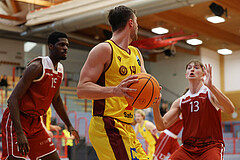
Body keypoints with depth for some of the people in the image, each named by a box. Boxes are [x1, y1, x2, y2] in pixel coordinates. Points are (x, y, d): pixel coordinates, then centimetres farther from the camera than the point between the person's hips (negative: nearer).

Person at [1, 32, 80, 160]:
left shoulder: (60, 70, 7)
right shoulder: (37, 67, -19)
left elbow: (56, 99, 23)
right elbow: (12, 100, -23)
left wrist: (69, 125, 24)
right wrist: (19, 133, -31)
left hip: (35, 122, 9)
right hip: (16, 120, -9)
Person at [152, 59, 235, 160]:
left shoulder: (210, 93, -2)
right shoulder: (180, 102, 10)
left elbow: (230, 110, -22)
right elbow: (162, 126, 5)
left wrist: (210, 86, -32)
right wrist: (155, 106, -13)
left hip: (211, 147, -3)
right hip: (187, 148, 4)